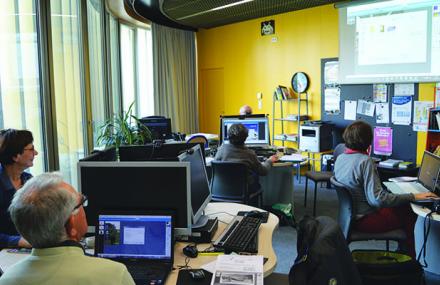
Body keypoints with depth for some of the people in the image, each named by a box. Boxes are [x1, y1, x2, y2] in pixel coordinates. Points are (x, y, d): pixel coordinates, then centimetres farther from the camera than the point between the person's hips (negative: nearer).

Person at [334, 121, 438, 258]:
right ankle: (409, 256, 22)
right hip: (364, 219, -8)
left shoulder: (340, 158, 0)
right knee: (410, 212, 8)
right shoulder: (365, 161, -24)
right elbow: (377, 199, -28)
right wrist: (413, 197, -23)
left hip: (350, 214, 8)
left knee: (404, 207, 18)